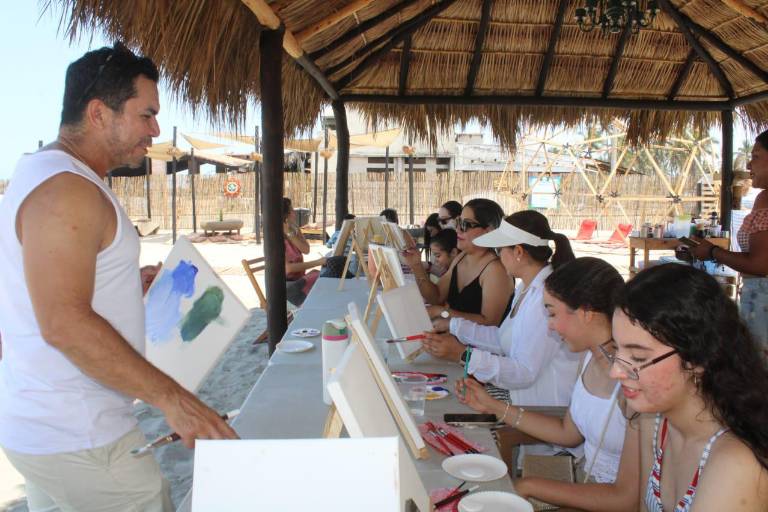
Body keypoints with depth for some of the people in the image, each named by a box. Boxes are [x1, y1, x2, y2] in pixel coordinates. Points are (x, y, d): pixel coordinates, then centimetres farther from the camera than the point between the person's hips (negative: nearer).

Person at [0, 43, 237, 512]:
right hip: (77, 439, -10)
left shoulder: (43, 173, 12)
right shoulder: (66, 191, -20)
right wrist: (172, 398, -27)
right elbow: (64, 323, -28)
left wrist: (137, 284, 16)